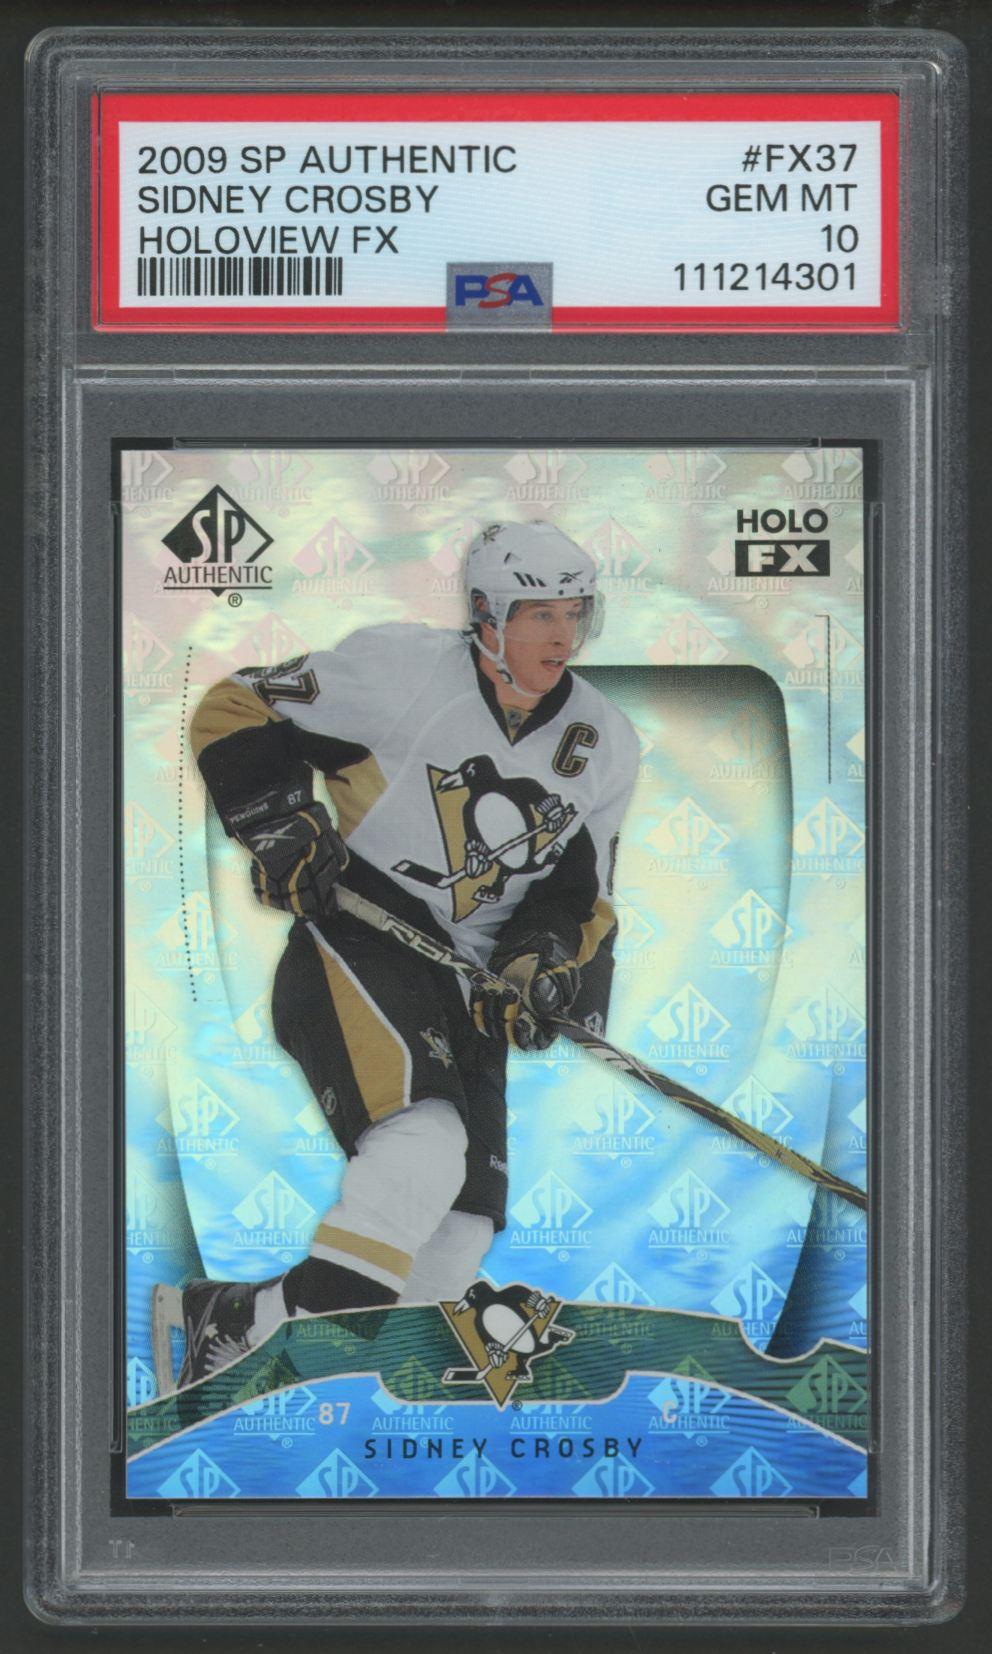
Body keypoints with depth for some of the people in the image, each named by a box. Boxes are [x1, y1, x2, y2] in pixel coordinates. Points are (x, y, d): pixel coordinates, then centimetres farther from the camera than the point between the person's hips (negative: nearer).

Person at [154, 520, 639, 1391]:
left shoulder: (604, 745, 7)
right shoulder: (397, 669, -8)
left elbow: (580, 892, 11)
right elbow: (235, 710, -1)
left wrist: (541, 967, -9)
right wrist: (280, 828, -13)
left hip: (465, 989, 6)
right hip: (358, 947, -6)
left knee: (451, 1256, -3)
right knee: (424, 1151, -30)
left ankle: (214, 1315, 6)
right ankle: (263, 1346, -25)